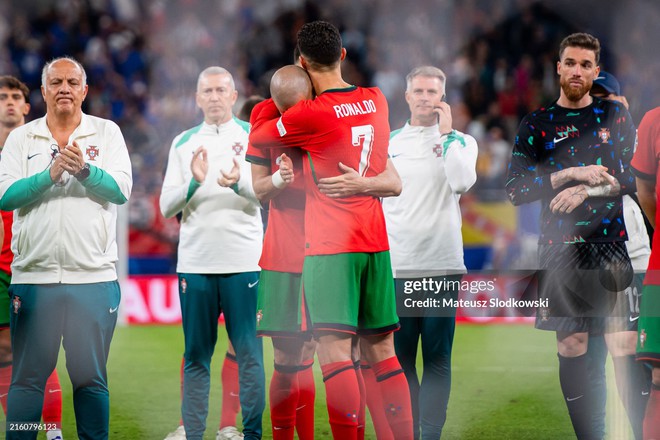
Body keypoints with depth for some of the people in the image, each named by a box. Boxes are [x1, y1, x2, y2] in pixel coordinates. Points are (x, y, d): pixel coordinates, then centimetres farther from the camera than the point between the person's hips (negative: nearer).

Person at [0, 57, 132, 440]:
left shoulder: (107, 132, 8)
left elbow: (122, 190, -4)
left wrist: (84, 170, -22)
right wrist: (50, 174, -18)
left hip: (93, 276, 0)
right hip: (33, 275, 0)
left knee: (91, 377, 4)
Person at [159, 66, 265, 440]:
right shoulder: (183, 143, 12)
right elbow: (167, 206, 5)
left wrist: (239, 183, -25)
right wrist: (193, 182, -14)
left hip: (243, 263, -2)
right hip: (195, 264, 2)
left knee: (249, 353, -2)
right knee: (196, 357, 5)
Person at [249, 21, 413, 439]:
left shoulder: (310, 114, -11)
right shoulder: (376, 101, 9)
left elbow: (257, 136, 6)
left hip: (331, 245, -7)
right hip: (375, 240, 7)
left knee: (335, 350, -11)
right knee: (382, 351, 11)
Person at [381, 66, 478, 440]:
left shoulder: (460, 141, 5)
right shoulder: (388, 142, 11)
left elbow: (463, 181, -16)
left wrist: (445, 132, -11)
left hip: (442, 267, -2)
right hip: (395, 267, 2)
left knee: (438, 359, -1)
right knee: (400, 358, 4)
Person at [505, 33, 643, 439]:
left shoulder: (615, 115, 9)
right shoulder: (537, 124, 7)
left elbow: (637, 176, 2)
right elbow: (516, 189, -1)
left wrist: (586, 190, -11)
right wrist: (573, 174, -11)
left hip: (613, 243, 0)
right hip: (562, 248, 0)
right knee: (571, 348, -1)